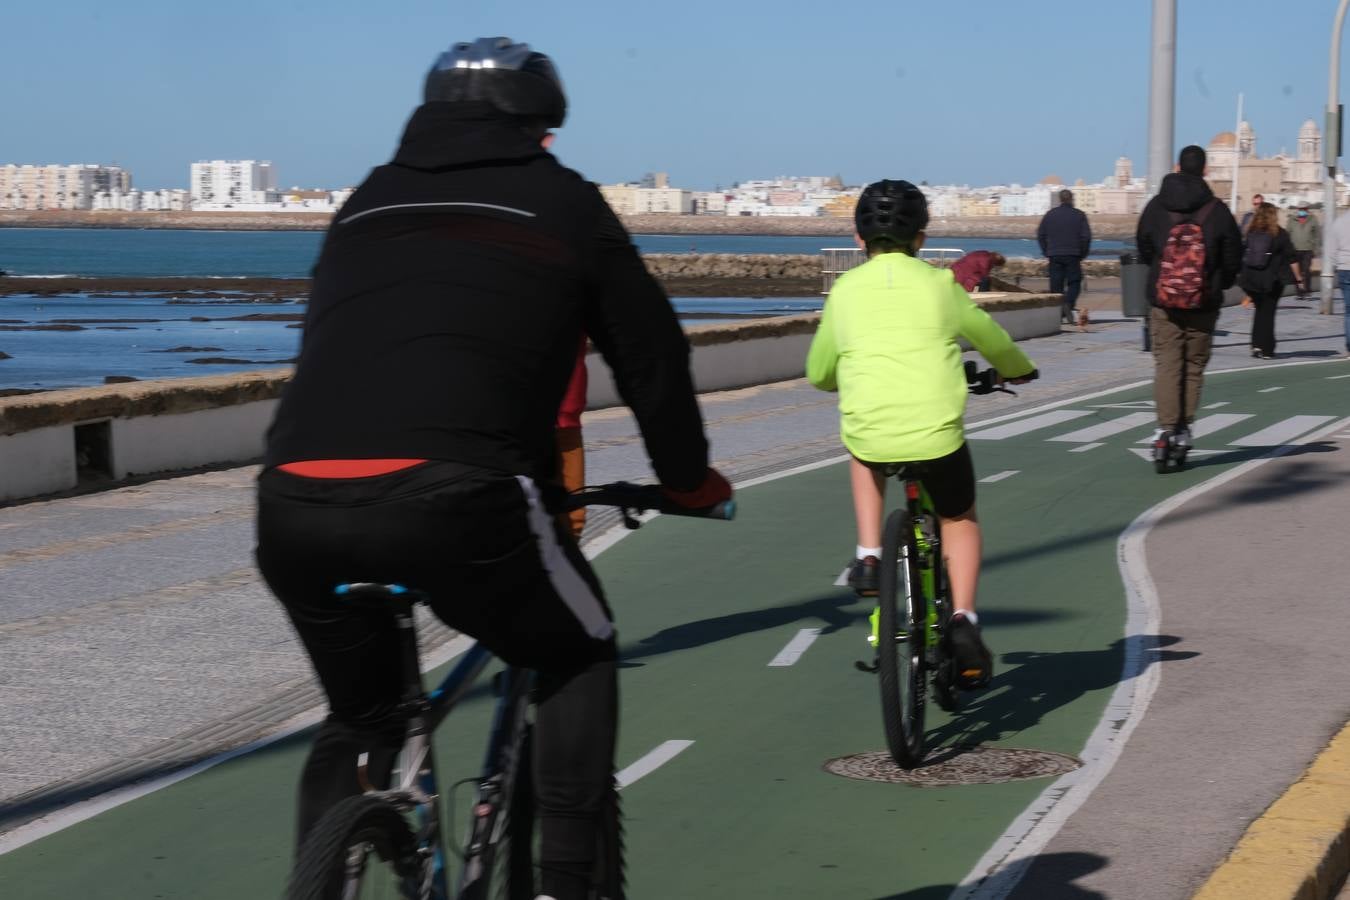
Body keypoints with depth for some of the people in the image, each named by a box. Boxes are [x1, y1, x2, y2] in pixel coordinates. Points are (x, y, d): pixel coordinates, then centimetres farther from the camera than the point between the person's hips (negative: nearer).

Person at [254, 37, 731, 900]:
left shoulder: (368, 201, 27)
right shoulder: (563, 202, 17)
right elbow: (651, 353, 21)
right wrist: (690, 480, 38)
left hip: (294, 502, 4)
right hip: (450, 496, -4)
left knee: (358, 719, 27)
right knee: (578, 658, 23)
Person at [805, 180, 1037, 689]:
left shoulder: (845, 290, 10)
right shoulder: (939, 284, 8)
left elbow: (818, 373, 21)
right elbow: (992, 340, 24)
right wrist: (1018, 370, 46)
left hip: (869, 435, 0)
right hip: (936, 434, 0)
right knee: (959, 518, 24)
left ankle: (868, 556, 20)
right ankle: (963, 618, 7)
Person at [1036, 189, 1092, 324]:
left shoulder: (1050, 215, 7)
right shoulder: (1079, 215, 0)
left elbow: (1040, 235, 9)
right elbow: (1086, 236, -3)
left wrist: (1047, 252, 14)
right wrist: (1083, 254, 8)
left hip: (1054, 256, 2)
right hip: (1072, 256, -2)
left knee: (1056, 284, 4)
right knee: (1074, 282, 4)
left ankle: (1059, 314, 0)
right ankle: (1069, 304, -21)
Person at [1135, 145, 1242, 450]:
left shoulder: (1155, 207, -2)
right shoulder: (1217, 211, -8)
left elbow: (1143, 249, 8)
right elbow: (1233, 255, -1)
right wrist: (1222, 284, 18)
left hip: (1163, 300, 1)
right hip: (1204, 302, -1)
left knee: (1166, 363, 2)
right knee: (1194, 364, 11)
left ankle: (1166, 425, -14)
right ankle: (1184, 427, 10)